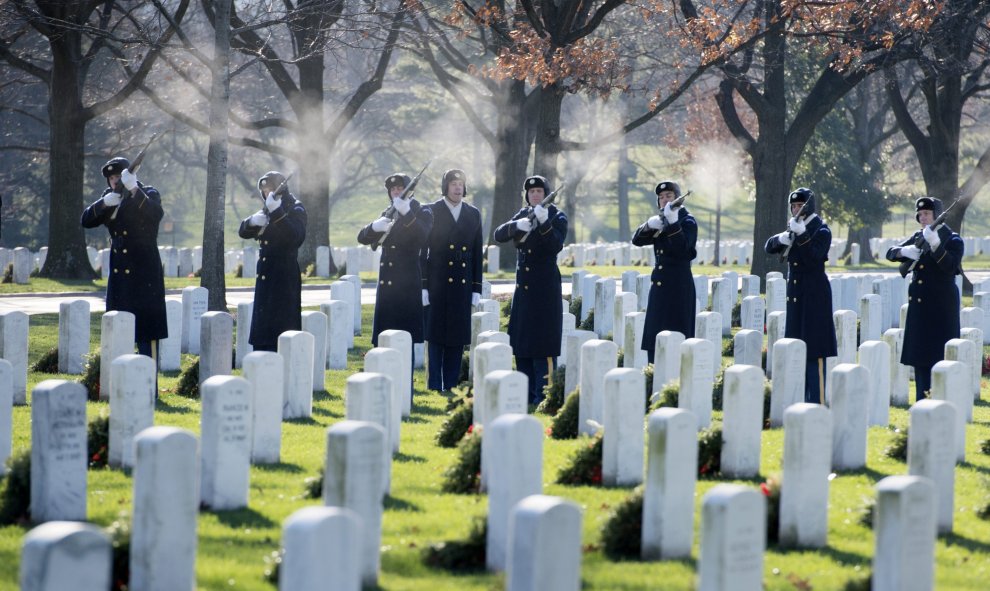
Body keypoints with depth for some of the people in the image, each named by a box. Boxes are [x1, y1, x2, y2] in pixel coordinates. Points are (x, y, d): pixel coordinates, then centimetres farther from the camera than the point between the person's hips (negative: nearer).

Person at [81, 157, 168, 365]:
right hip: (119, 274, 6)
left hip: (143, 275, -6)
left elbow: (156, 214, -26)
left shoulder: (148, 194, -4)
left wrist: (134, 190, -37)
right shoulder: (109, 196, 12)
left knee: (146, 332, -10)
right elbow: (86, 221, 3)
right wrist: (104, 203, -15)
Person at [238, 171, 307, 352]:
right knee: (261, 331, 8)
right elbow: (244, 232, 10)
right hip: (265, 277, 8)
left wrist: (277, 212, -32)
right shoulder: (267, 211, 16)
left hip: (284, 278, -8)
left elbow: (295, 238, -23)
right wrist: (253, 221, -12)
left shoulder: (295, 210, -6)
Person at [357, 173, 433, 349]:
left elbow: (423, 239, -19)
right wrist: (375, 227, -14)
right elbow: (362, 238, 8)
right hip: (387, 286, 6)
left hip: (409, 286, -6)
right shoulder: (388, 214, 17)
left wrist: (407, 213, -31)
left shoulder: (422, 213, 1)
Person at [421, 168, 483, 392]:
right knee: (436, 337, -2)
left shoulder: (473, 214, 10)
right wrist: (422, 286, -7)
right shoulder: (431, 212, 0)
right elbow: (422, 250, -1)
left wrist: (477, 288, 7)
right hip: (437, 284, -3)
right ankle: (435, 388, 1)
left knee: (458, 339, 4)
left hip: (462, 286, 3)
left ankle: (451, 388, 9)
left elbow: (477, 254, 12)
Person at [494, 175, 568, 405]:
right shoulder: (523, 214, 12)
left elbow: (556, 246, -18)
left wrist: (544, 223, -32)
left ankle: (543, 396, -8)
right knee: (522, 343, 8)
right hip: (523, 288, 6)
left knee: (543, 344, -9)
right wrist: (517, 225, -18)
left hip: (545, 289, -6)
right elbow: (499, 235, 1)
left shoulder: (557, 217, -3)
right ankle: (527, 394, 14)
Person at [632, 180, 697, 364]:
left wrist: (673, 223, -30)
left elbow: (681, 248, -20)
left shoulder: (687, 221, -5)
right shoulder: (660, 221, 16)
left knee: (676, 333, -9)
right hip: (659, 284, 7)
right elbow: (637, 240, 6)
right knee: (656, 333, 8)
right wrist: (649, 226, -13)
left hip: (679, 285, -7)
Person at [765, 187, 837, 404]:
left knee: (814, 352, -9)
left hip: (814, 296, -8)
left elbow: (814, 257, -21)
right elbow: (769, 247, 11)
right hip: (796, 295, 8)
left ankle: (817, 401, -9)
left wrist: (801, 235, -29)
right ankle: (801, 401, 19)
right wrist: (782, 239, -9)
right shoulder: (793, 227, 13)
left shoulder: (821, 231, -8)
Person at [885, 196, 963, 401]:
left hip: (941, 307, -6)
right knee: (920, 355, 8)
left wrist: (935, 245, -30)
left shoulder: (952, 240, -4)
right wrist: (905, 251, -10)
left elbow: (951, 267, -18)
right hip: (918, 306, 6)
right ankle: (923, 402, 14)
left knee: (938, 355, -9)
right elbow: (890, 254, 11)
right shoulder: (918, 237, 13)